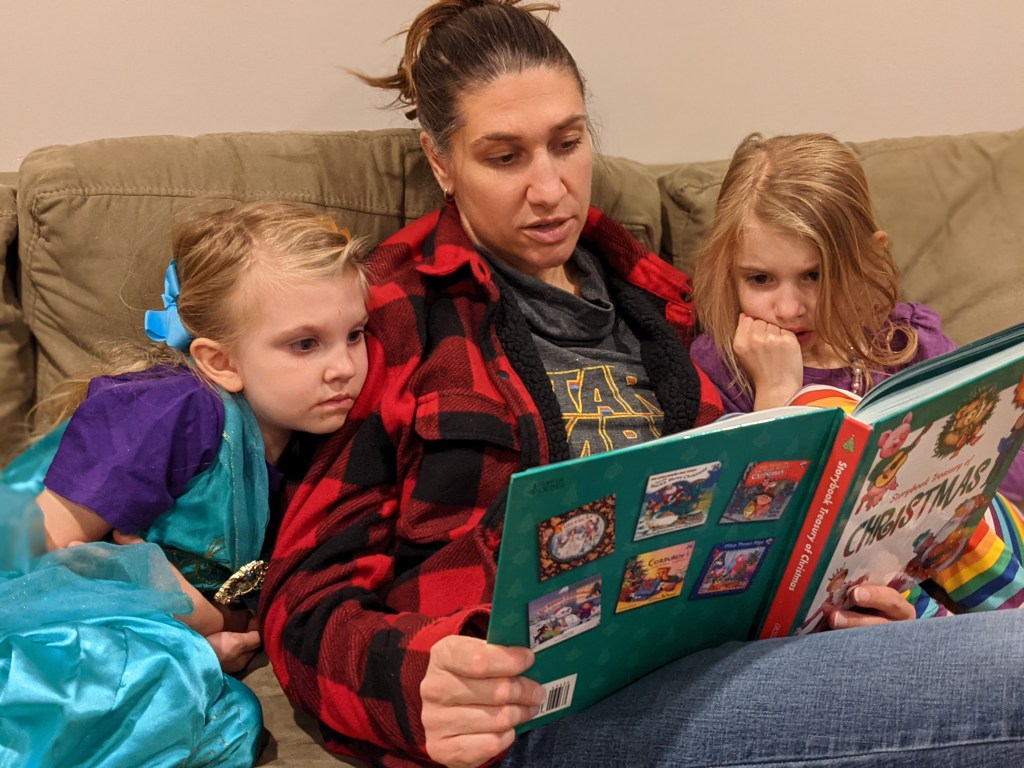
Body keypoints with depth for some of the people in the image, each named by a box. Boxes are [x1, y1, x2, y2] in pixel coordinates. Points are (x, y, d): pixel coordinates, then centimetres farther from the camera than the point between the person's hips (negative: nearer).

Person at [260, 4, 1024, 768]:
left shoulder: (646, 300, 22)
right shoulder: (394, 320, 4)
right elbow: (309, 605, 1)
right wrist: (420, 684, -22)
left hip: (705, 662, 7)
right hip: (537, 700, -6)